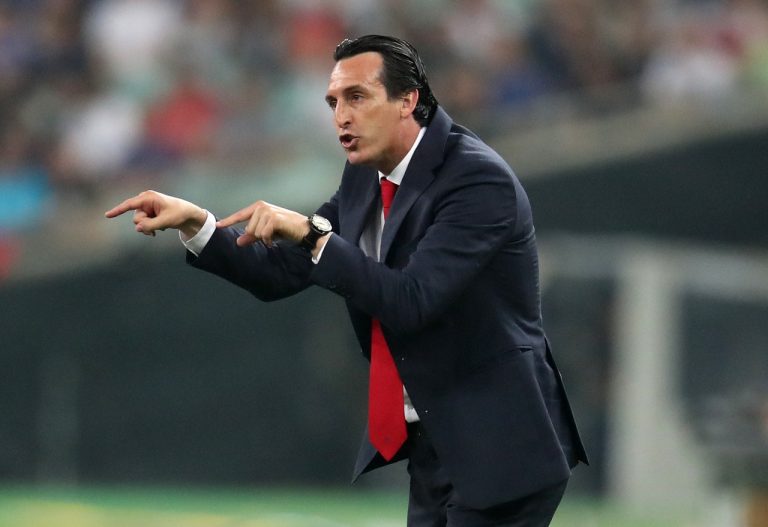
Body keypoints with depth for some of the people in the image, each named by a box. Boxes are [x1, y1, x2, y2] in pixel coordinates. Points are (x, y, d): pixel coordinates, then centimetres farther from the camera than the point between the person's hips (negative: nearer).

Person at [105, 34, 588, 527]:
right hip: (432, 446, 8)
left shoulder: (479, 178, -18)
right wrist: (195, 223, -4)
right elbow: (281, 273, 10)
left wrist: (312, 232, -28)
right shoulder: (366, 178, 8)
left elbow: (412, 300, -27)